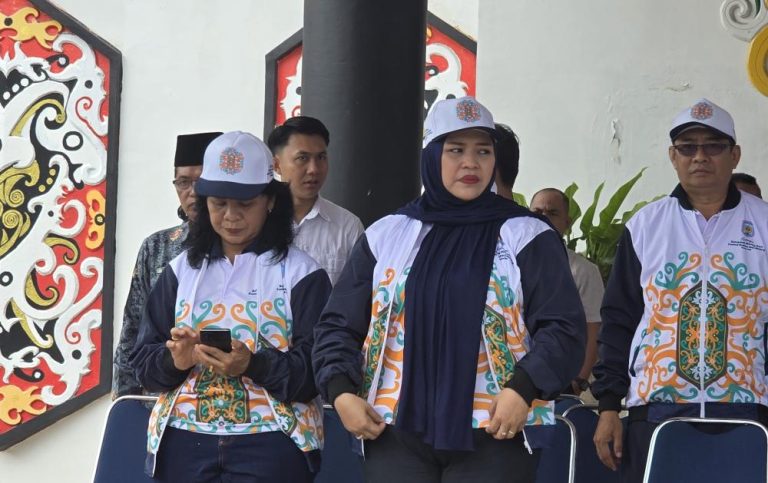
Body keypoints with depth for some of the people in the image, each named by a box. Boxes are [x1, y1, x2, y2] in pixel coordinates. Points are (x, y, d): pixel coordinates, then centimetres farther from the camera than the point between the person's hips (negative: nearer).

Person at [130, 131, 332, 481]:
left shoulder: (300, 273, 0)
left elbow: (318, 369, -7)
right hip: (184, 440, 3)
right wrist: (175, 361, -14)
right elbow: (143, 362, 7)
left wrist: (254, 365, -22)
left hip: (271, 443, -3)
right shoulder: (182, 270, 9)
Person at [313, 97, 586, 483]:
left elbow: (562, 327, -1)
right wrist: (340, 391, -3)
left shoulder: (527, 237, 4)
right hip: (397, 432, 2)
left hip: (495, 436, -2)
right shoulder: (385, 235, 11)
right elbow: (338, 324, 14)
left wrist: (524, 390, -16)